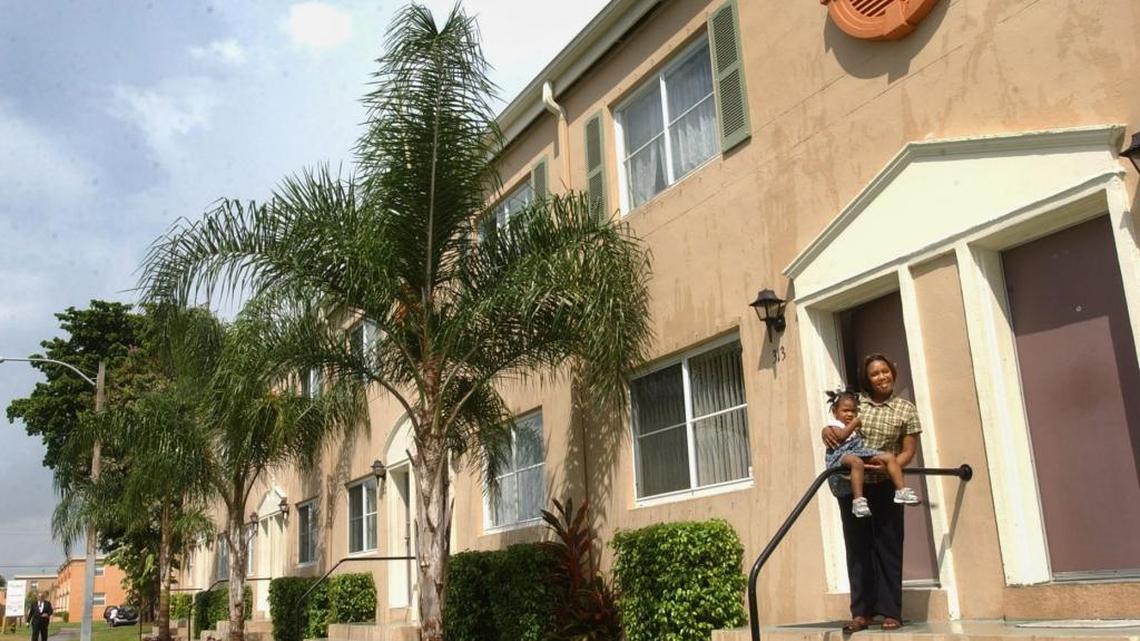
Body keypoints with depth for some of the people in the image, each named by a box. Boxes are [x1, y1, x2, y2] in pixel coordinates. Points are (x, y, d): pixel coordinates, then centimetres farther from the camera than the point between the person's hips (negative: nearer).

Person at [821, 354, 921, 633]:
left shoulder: (906, 409, 1)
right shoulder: (855, 402, 7)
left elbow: (908, 451, -2)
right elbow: (838, 426, 19)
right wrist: (827, 430, -5)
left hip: (885, 487, -2)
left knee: (887, 547, 1)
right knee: (857, 547, 3)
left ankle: (891, 612, 7)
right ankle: (861, 612, 7)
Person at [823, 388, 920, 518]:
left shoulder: (856, 425, 30)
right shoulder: (834, 424, 7)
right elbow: (841, 435, -15)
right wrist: (853, 424, -7)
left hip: (861, 451, 8)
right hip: (842, 454, -8)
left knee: (889, 457, -4)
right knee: (856, 461, -43)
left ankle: (901, 490, -9)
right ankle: (858, 501, -52)